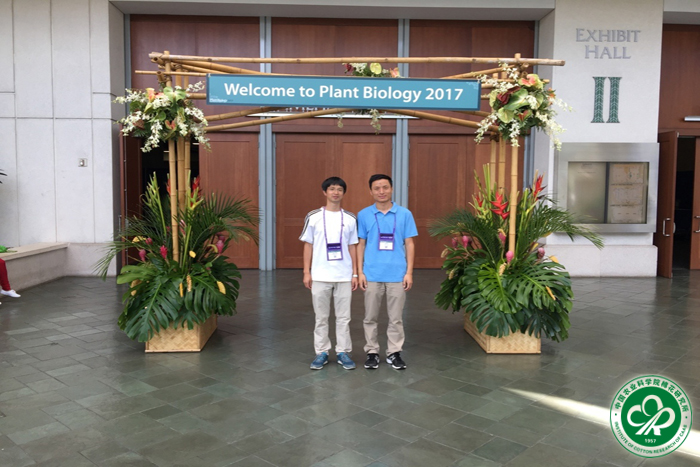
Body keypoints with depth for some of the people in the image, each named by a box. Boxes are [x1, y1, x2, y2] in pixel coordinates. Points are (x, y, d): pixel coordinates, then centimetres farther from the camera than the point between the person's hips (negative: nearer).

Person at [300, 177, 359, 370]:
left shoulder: (350, 218, 4)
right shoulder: (313, 217, 0)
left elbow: (352, 247, 8)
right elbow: (308, 245, 3)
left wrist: (355, 273, 4)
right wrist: (306, 272, -2)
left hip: (344, 276, 1)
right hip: (320, 276, -1)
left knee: (343, 317, 7)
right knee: (321, 317, 8)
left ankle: (343, 352, 18)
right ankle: (321, 352, 19)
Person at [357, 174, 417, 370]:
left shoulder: (404, 214, 0)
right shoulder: (363, 215, 2)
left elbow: (409, 244, 2)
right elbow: (361, 245, 5)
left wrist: (409, 272, -3)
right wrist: (360, 272, -2)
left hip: (397, 275, 0)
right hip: (372, 275, 0)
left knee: (396, 317, 8)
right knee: (370, 317, 8)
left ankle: (394, 353, 21)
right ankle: (372, 352, 22)